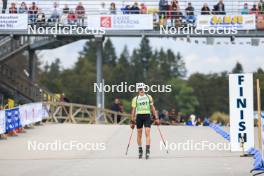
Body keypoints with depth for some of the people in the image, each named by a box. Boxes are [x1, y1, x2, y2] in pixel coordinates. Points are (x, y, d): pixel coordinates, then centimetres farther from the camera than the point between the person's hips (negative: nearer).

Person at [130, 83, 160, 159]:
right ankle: (140, 150, 19)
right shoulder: (135, 99, 5)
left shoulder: (149, 97, 9)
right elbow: (133, 110, 6)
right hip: (139, 116, 0)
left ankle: (147, 151, -16)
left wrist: (156, 118, 7)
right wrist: (132, 121, 1)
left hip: (147, 116, 0)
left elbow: (152, 108, 12)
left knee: (147, 134, -11)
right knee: (139, 135, 6)